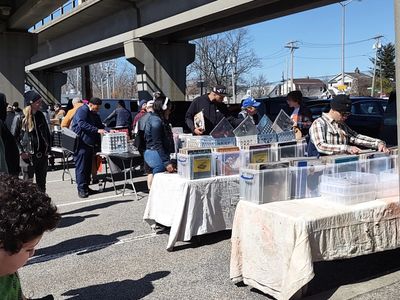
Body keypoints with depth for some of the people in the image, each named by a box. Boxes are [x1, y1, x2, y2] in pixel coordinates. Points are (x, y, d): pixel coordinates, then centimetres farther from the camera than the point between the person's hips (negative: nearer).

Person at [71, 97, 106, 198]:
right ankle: (81, 189, -4)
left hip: (90, 144, 9)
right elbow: (82, 124, -23)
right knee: (81, 167, -7)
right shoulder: (82, 110, -9)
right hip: (81, 143, -9)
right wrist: (97, 130, -28)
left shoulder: (95, 115, 19)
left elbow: (100, 126, 23)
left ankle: (86, 187, 19)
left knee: (88, 167, 12)